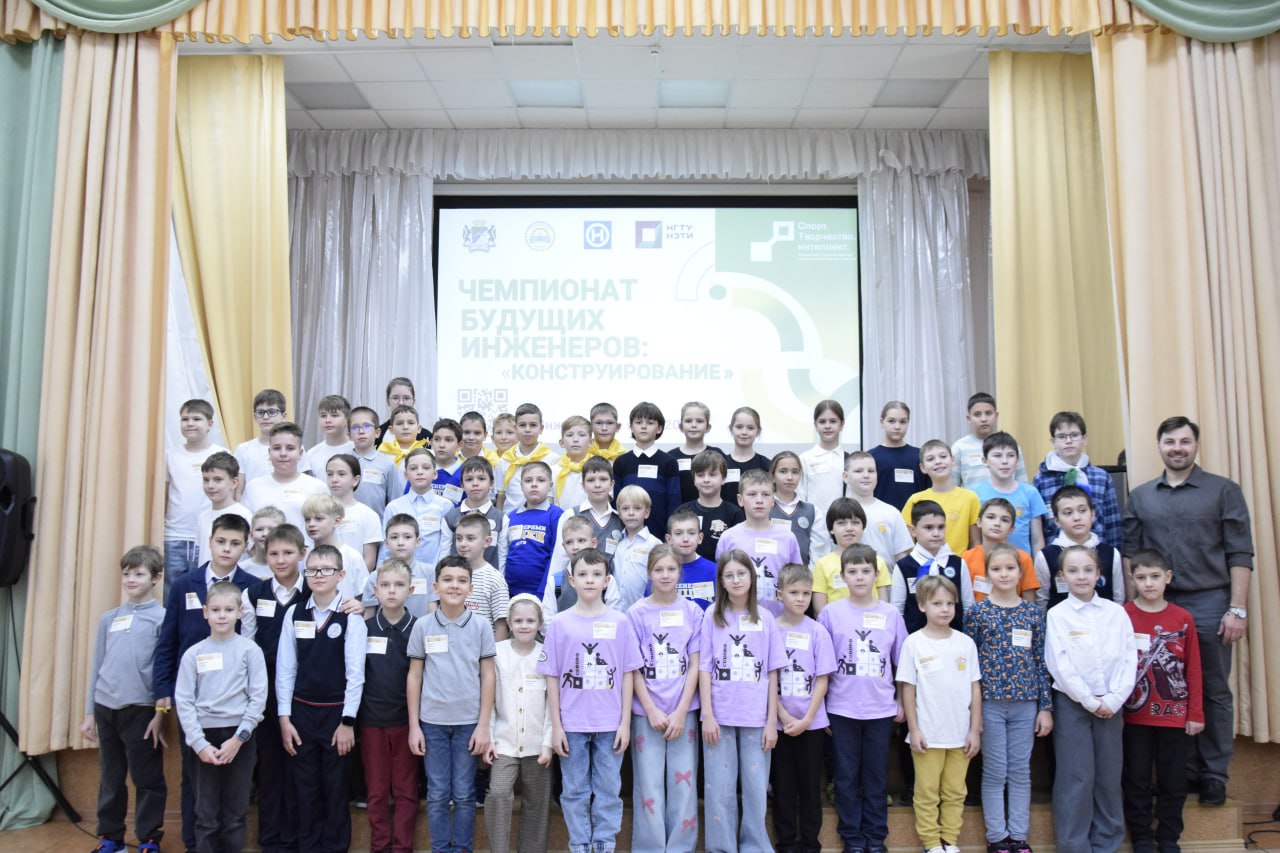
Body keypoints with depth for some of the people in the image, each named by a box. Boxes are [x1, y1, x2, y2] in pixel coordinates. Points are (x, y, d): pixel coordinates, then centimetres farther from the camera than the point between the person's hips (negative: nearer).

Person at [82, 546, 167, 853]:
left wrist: (160, 714, -10)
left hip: (141, 710, -4)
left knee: (147, 780, 2)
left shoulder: (162, 618, -3)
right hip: (106, 709, 5)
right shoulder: (109, 618, 11)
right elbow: (97, 666, 14)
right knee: (110, 779, 13)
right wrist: (89, 713, 12)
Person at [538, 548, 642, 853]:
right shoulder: (560, 624, -2)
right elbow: (552, 677, 0)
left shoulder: (619, 622, -1)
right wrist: (556, 726, -2)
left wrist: (625, 722, -2)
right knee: (575, 790, 10)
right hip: (572, 724, 0)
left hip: (610, 724, 0)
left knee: (608, 789, 7)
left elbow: (628, 675, 2)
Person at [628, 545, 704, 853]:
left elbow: (694, 665, 1)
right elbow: (633, 668, -1)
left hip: (683, 711, 1)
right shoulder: (637, 613, -1)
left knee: (684, 783, 5)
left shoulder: (692, 612, 1)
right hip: (646, 712, -1)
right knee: (649, 785, 3)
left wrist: (681, 712, -6)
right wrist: (652, 711, -9)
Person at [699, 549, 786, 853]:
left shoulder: (765, 618, 3)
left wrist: (772, 721, 0)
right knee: (719, 789, 4)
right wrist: (707, 715, -7)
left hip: (756, 717, 1)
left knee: (756, 788, 5)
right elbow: (704, 668, 0)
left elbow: (771, 673, 4)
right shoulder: (713, 616, 1)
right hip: (720, 716, 0)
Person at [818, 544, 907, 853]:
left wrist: (902, 701, 7)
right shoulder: (830, 613, -3)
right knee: (847, 775, 8)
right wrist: (819, 707, 1)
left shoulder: (891, 614, 1)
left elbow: (901, 662, 8)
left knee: (876, 775, 10)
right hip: (842, 709, -1)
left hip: (881, 709, 1)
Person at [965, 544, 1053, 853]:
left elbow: (1041, 661, 5)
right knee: (994, 772, 6)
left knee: (1021, 771, 10)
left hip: (1025, 703, 2)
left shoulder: (1033, 612, 4)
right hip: (989, 702, -2)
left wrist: (1046, 706, 4)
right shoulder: (977, 612, -4)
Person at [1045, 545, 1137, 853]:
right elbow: (1060, 666, -8)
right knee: (1077, 778, -1)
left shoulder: (1116, 612, 4)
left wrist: (1114, 700, -9)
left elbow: (1128, 660, 0)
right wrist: (1091, 701, -11)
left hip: (1110, 705, 3)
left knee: (1109, 777, 8)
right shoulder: (1057, 614, -4)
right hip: (1072, 704, -3)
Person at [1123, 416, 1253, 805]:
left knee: (1214, 692, 5)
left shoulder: (1223, 491, 1)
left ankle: (1214, 773, 17)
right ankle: (1184, 768, 19)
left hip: (1209, 604, -2)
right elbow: (1129, 554, 9)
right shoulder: (1140, 497, 9)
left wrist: (1237, 609, -8)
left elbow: (1240, 555, -3)